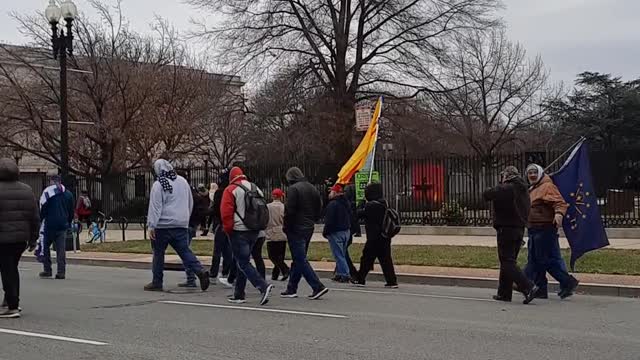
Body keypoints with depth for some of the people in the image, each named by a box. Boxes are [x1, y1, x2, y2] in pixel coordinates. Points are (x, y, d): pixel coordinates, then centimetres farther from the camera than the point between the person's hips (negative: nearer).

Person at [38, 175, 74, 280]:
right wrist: (68, 223, 24)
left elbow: (42, 209, -7)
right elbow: (71, 212, 16)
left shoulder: (48, 191, -5)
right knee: (61, 248, 4)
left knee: (45, 247, 10)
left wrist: (40, 220, 2)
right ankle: (61, 272, 0)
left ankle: (47, 270, 9)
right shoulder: (68, 194, 11)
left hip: (49, 224, -4)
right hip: (63, 225, 4)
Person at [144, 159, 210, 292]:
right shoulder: (182, 181, 11)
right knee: (184, 251, 5)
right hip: (181, 225, 5)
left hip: (163, 226, -5)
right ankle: (200, 271, -15)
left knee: (158, 253, 6)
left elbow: (155, 207, -13)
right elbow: (190, 203, 19)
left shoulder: (159, 184, -9)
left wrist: (151, 226, -12)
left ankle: (157, 282, 11)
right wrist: (185, 219, 29)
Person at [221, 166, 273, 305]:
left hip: (239, 231, -7)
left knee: (243, 263, -5)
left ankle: (263, 286, -23)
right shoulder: (256, 189, 13)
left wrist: (228, 229, -4)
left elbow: (226, 212, -13)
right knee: (242, 261, 16)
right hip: (254, 231, 7)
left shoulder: (231, 190, -7)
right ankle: (238, 295, 20)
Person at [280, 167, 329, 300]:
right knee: (299, 259, 14)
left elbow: (290, 210, -17)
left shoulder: (293, 189, -13)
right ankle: (292, 289, 20)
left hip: (296, 229, -8)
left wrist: (285, 227, -6)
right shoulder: (312, 188, 11)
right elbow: (319, 208, 14)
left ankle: (318, 287, -15)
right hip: (309, 228, 8)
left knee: (301, 260, -7)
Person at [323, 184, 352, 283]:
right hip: (346, 231, 9)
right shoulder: (346, 203, 13)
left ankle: (345, 275, -10)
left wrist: (325, 232, -9)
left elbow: (329, 220, -18)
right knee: (342, 254, 15)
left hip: (336, 232, -9)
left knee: (339, 255, -6)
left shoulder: (333, 204, -16)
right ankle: (339, 274, 19)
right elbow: (350, 218, 18)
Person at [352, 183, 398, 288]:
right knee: (385, 259, 7)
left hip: (374, 238, -7)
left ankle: (360, 279, 14)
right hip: (384, 238, 7)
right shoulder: (383, 203, 9)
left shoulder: (370, 206, -15)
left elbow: (360, 214, -3)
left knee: (366, 258, 5)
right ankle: (392, 281, 3)